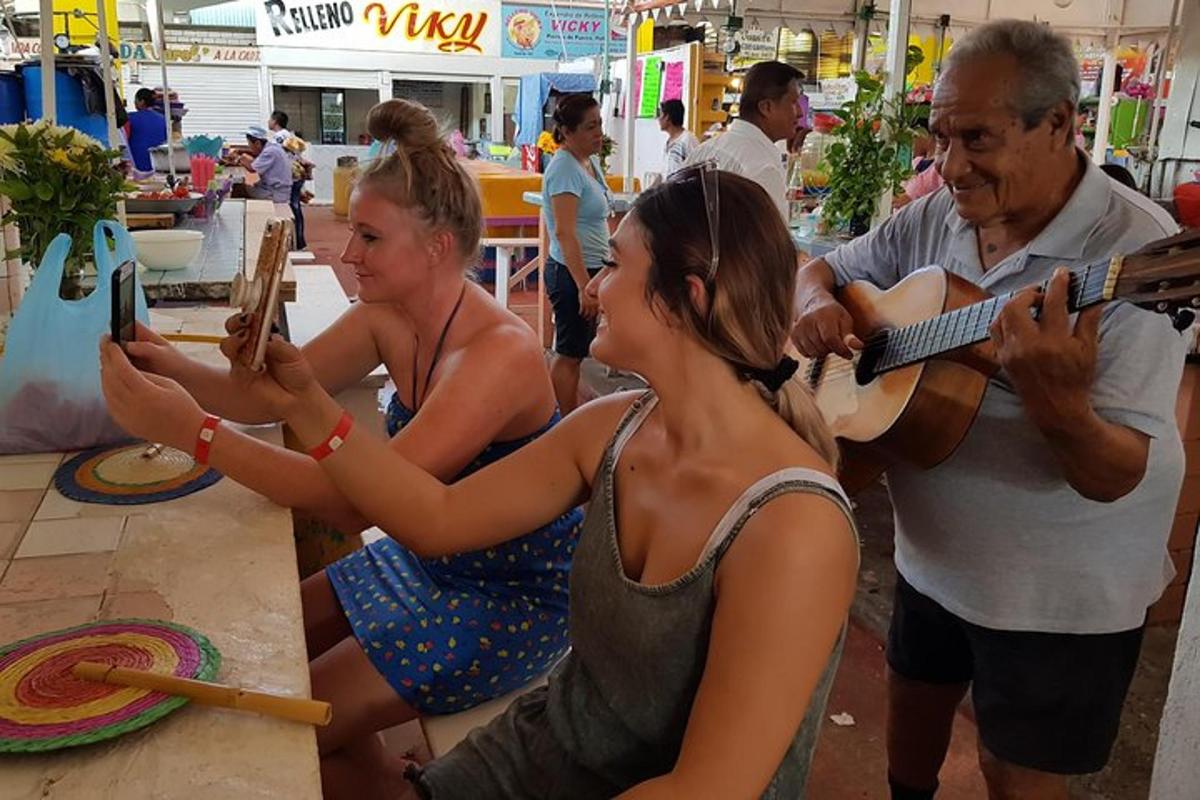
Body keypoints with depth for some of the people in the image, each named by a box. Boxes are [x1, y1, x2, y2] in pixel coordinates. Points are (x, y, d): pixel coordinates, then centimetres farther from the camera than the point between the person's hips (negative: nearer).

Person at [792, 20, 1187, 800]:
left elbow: (1117, 477, -27)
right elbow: (822, 267, 9)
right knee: (914, 711, 24)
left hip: (1061, 595, -5)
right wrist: (817, 304, -15)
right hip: (931, 555, 6)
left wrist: (1057, 406, -49)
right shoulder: (934, 218, -5)